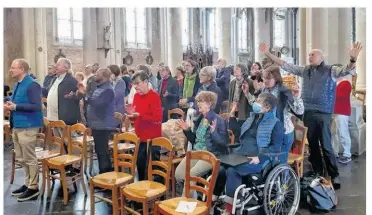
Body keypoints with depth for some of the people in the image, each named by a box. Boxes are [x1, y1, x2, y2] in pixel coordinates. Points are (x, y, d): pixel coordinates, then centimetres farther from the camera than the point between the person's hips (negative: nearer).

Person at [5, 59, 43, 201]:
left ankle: (33, 188, 11)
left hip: (28, 127, -10)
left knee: (29, 158, 0)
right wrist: (10, 106, 2)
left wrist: (15, 107, -21)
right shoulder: (17, 85, 14)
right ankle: (27, 184, 29)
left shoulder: (32, 85, -15)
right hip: (17, 126, 10)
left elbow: (36, 106, -22)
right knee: (21, 159, 17)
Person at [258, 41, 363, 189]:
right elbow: (285, 66, 11)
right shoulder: (305, 70, 12)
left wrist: (353, 59, -37)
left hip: (323, 114, -4)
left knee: (326, 146, -1)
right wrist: (268, 54, 5)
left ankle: (334, 175, 14)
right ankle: (317, 173, 25)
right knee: (312, 145, 12)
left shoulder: (331, 70, 1)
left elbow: (347, 70, -15)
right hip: (308, 113, 4)